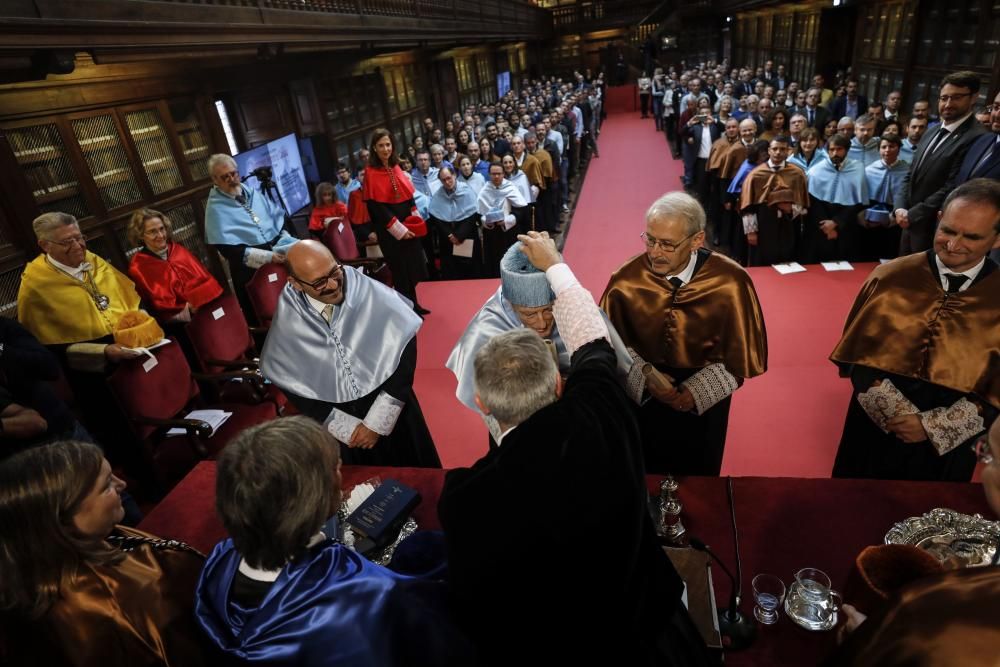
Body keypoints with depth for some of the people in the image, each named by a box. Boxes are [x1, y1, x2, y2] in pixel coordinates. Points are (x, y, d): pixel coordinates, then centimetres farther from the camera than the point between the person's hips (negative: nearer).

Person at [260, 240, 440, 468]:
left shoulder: (370, 293, -19)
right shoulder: (287, 320, -13)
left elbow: (404, 350, -15)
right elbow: (292, 385, -6)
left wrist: (377, 422, -15)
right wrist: (347, 428, -12)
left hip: (390, 412, -1)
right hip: (336, 421, 1)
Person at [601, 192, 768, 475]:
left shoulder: (731, 282, -22)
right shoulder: (627, 279, -20)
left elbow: (744, 354, -13)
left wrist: (695, 393, -19)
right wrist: (644, 375, -20)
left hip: (704, 398, 0)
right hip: (641, 394, 1)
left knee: (697, 475, 23)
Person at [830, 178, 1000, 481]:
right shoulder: (890, 278, -11)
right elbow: (861, 356, -9)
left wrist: (932, 425, -16)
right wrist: (899, 412, -17)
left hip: (949, 441, 1)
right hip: (876, 428, 0)